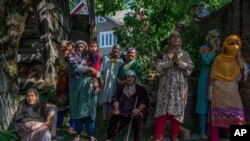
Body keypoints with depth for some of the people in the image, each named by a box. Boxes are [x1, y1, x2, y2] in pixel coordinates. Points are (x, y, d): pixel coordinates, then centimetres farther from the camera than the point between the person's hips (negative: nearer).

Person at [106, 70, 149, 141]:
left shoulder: (140, 89, 10)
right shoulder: (121, 88, 17)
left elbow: (144, 102, -1)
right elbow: (115, 99, 5)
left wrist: (139, 109, -21)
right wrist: (116, 108, -15)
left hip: (135, 112, -2)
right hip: (122, 112, 2)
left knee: (138, 119, -33)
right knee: (115, 119, -25)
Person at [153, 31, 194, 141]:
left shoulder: (185, 54, 11)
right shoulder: (163, 53, 9)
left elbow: (190, 68, -1)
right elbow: (159, 67, -5)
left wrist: (179, 62, -14)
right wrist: (172, 61, -14)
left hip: (180, 87, 1)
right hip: (166, 86, -1)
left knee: (177, 110, 3)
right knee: (163, 109, -4)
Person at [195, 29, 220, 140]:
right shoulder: (203, 49, -1)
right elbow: (206, 61, -18)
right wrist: (214, 49, -8)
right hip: (206, 80, -4)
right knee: (204, 104, -2)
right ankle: (203, 132, 3)